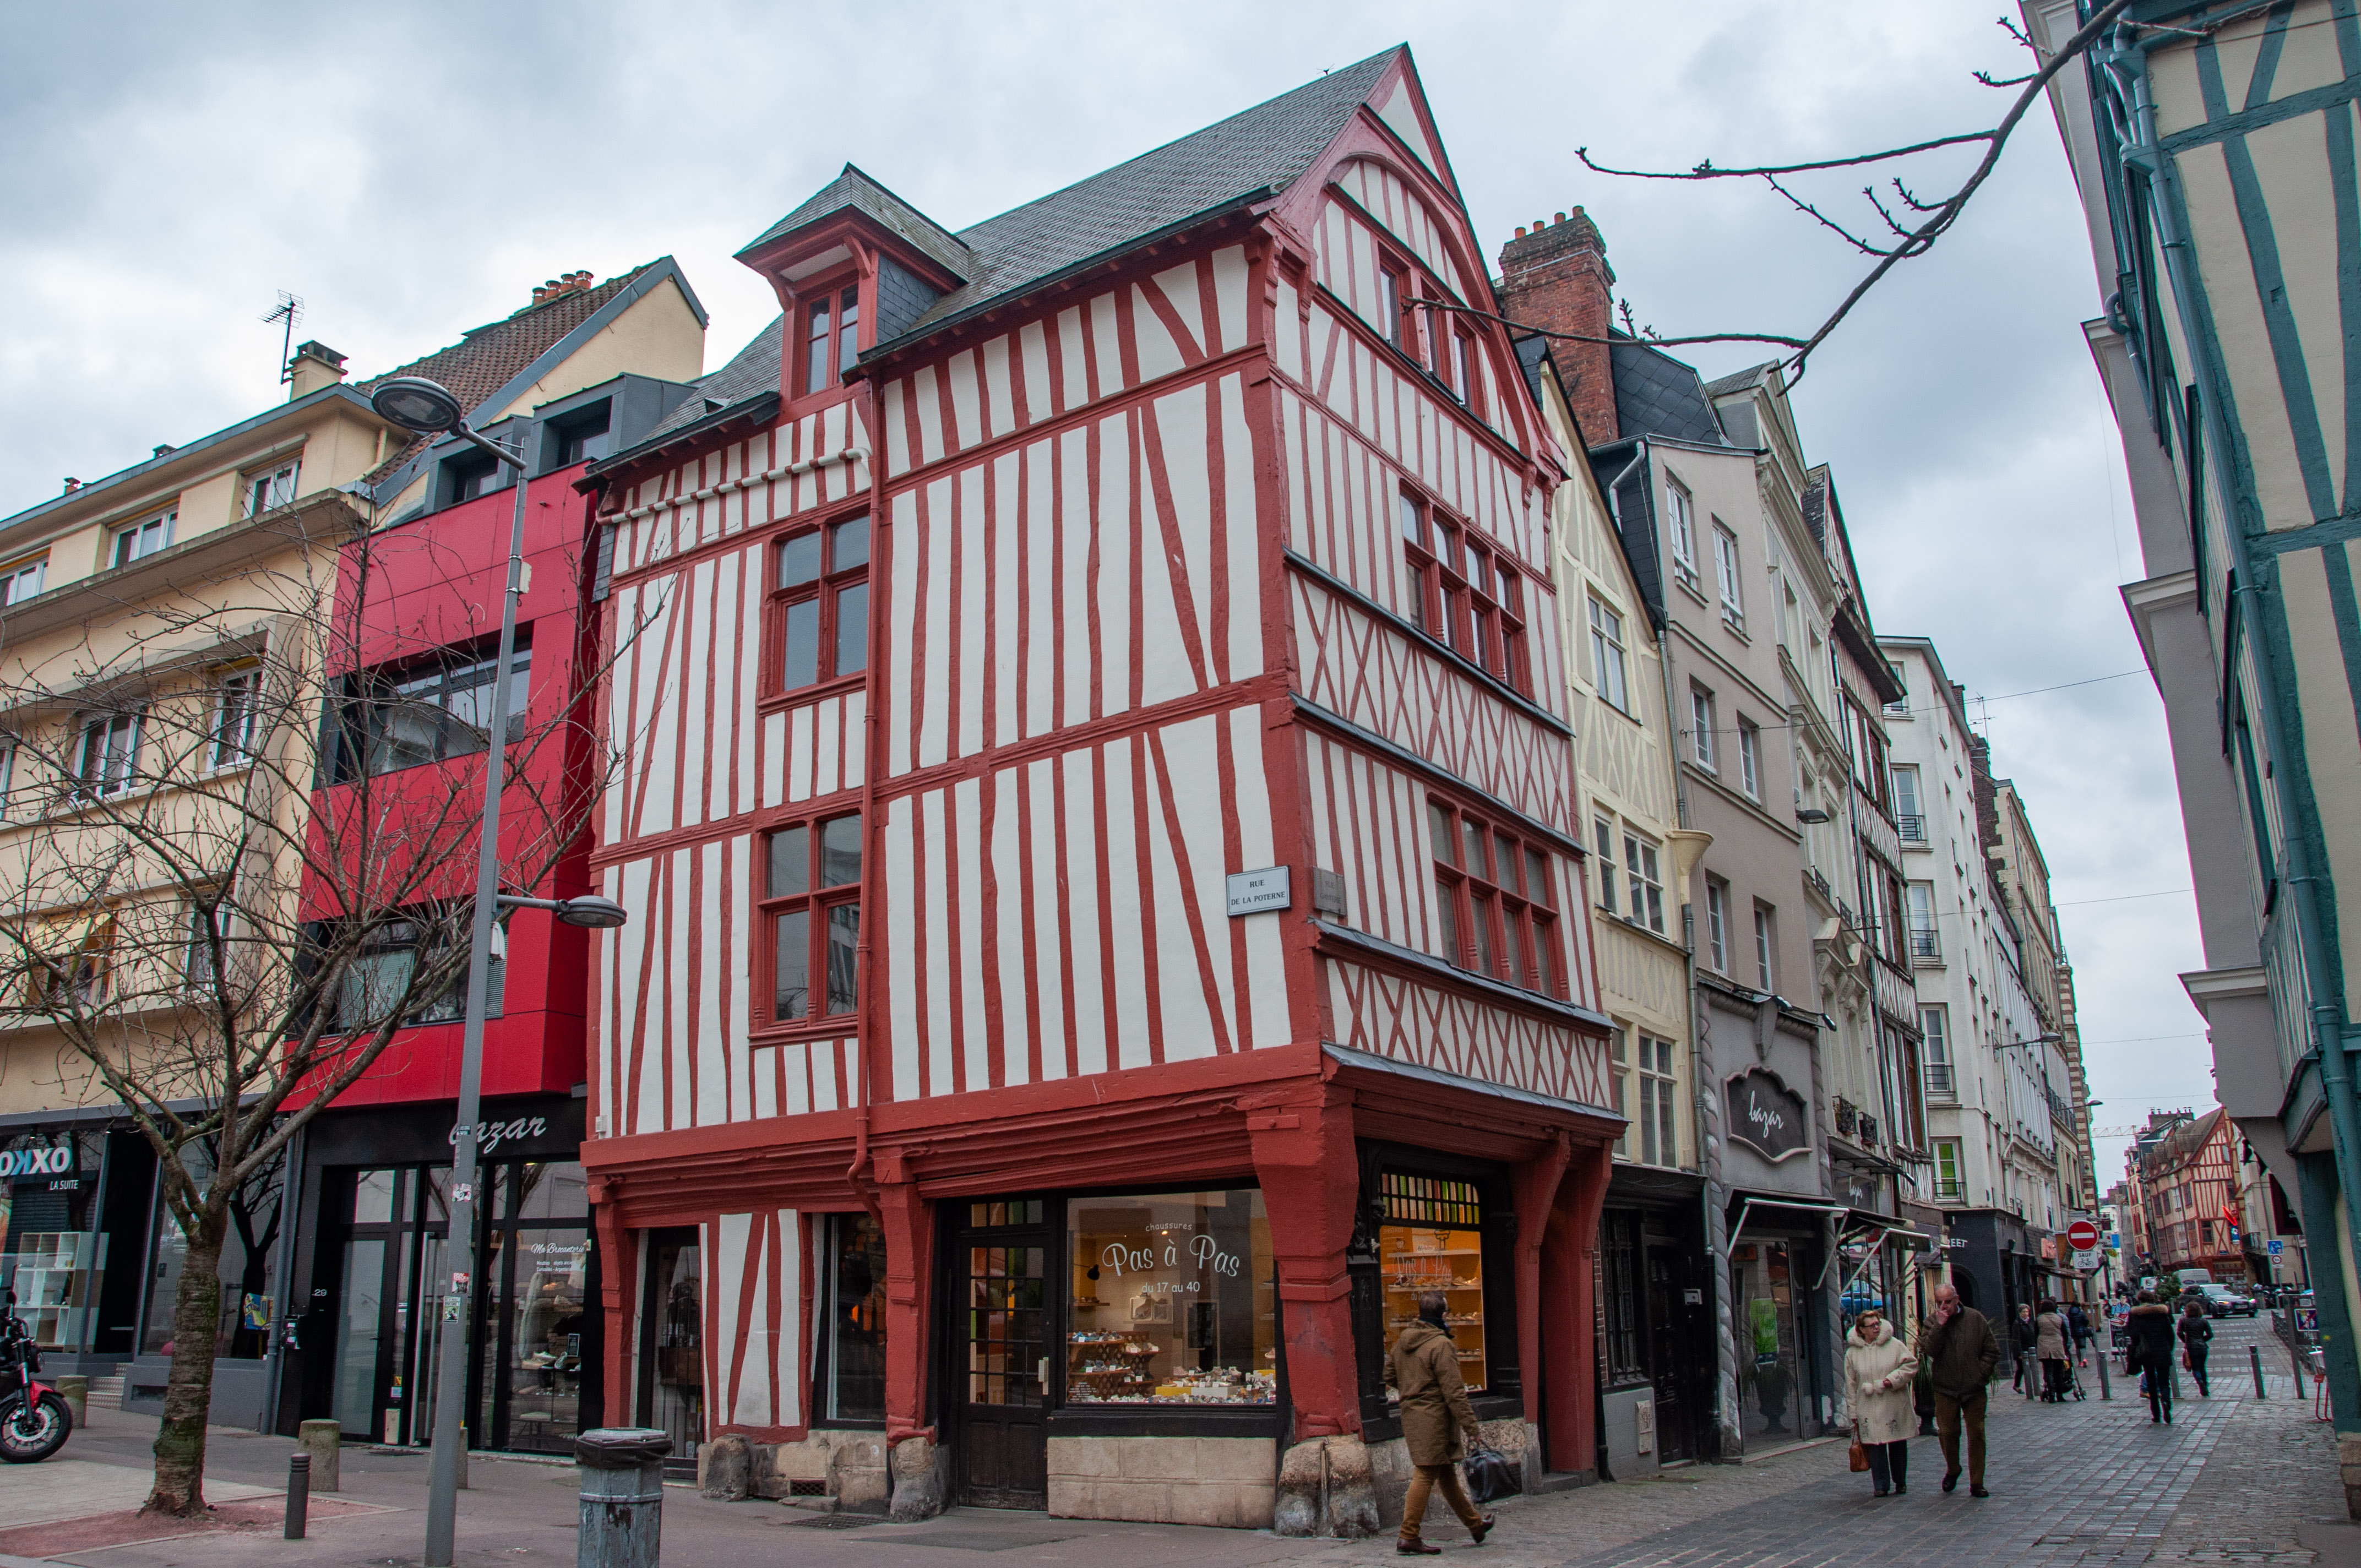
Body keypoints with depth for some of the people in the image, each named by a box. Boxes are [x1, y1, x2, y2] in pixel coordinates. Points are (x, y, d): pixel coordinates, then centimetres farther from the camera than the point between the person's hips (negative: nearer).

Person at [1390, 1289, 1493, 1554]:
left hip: (1411, 1412, 9)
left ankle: (1475, 1524, 32)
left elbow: (1392, 1378, 18)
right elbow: (1454, 1391, -19)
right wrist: (1471, 1426, -15)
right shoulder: (1441, 1345, -18)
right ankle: (1409, 1538, -3)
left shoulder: (1402, 1341, 9)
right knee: (1426, 1474, -4)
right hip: (1433, 1418, -9)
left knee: (1447, 1473, 18)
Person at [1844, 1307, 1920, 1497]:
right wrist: (1853, 1413, 7)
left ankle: (1900, 1482, 23)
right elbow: (1851, 1385, 8)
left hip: (1894, 1406, 0)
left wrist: (1894, 1379, -13)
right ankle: (1881, 1484, 5)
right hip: (1869, 1409, 0)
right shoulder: (1852, 1353, 4)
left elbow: (1911, 1365, 1)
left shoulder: (1894, 1345, 1)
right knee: (1875, 1446, -3)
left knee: (1898, 1444, 7)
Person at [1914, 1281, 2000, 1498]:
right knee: (1947, 1432, 3)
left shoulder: (1976, 1319, -1)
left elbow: (1992, 1350, 5)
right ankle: (1952, 1470, 29)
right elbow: (1929, 1350, -14)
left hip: (1974, 1389, 0)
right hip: (1945, 1389, 0)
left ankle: (1976, 1483, 10)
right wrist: (1939, 1326, -21)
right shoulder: (1932, 1321, 0)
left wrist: (1981, 1374, -4)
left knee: (1976, 1434, 2)